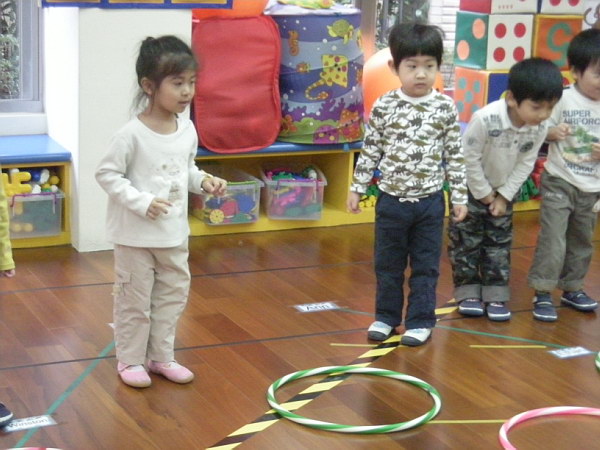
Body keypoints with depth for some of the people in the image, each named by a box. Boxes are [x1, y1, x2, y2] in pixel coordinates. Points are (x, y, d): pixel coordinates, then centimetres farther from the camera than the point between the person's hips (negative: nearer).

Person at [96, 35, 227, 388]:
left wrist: (204, 181, -5)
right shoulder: (132, 134, -20)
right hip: (136, 234, -6)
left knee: (173, 295, 16)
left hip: (175, 232, 6)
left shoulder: (188, 129, 0)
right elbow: (107, 174, -16)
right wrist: (141, 201, -24)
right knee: (136, 299, 7)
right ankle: (131, 360, 23)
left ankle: (161, 356, 31)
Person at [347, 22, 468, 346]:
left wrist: (459, 196, 1)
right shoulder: (383, 107, -6)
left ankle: (420, 320, 21)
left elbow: (455, 156, 0)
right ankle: (386, 316, 29)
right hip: (391, 199, 1)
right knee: (387, 264, 13)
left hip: (430, 201, -1)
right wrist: (356, 188, 4)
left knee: (426, 265, 8)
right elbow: (370, 151, 3)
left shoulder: (445, 108, -6)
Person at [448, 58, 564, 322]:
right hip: (472, 187, -4)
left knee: (499, 242, 9)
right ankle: (467, 292, 15)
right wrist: (483, 193, -15)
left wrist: (504, 196, -8)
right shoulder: (485, 119, -37)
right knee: (466, 240, 3)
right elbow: (470, 159, -25)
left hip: (503, 190, 4)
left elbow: (525, 164, -8)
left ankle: (495, 295, 16)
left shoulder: (539, 128, -21)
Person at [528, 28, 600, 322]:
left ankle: (572, 288, 30)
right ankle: (542, 293, 2)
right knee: (552, 240, -7)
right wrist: (552, 132, -27)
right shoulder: (563, 99, -13)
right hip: (559, 182, -4)